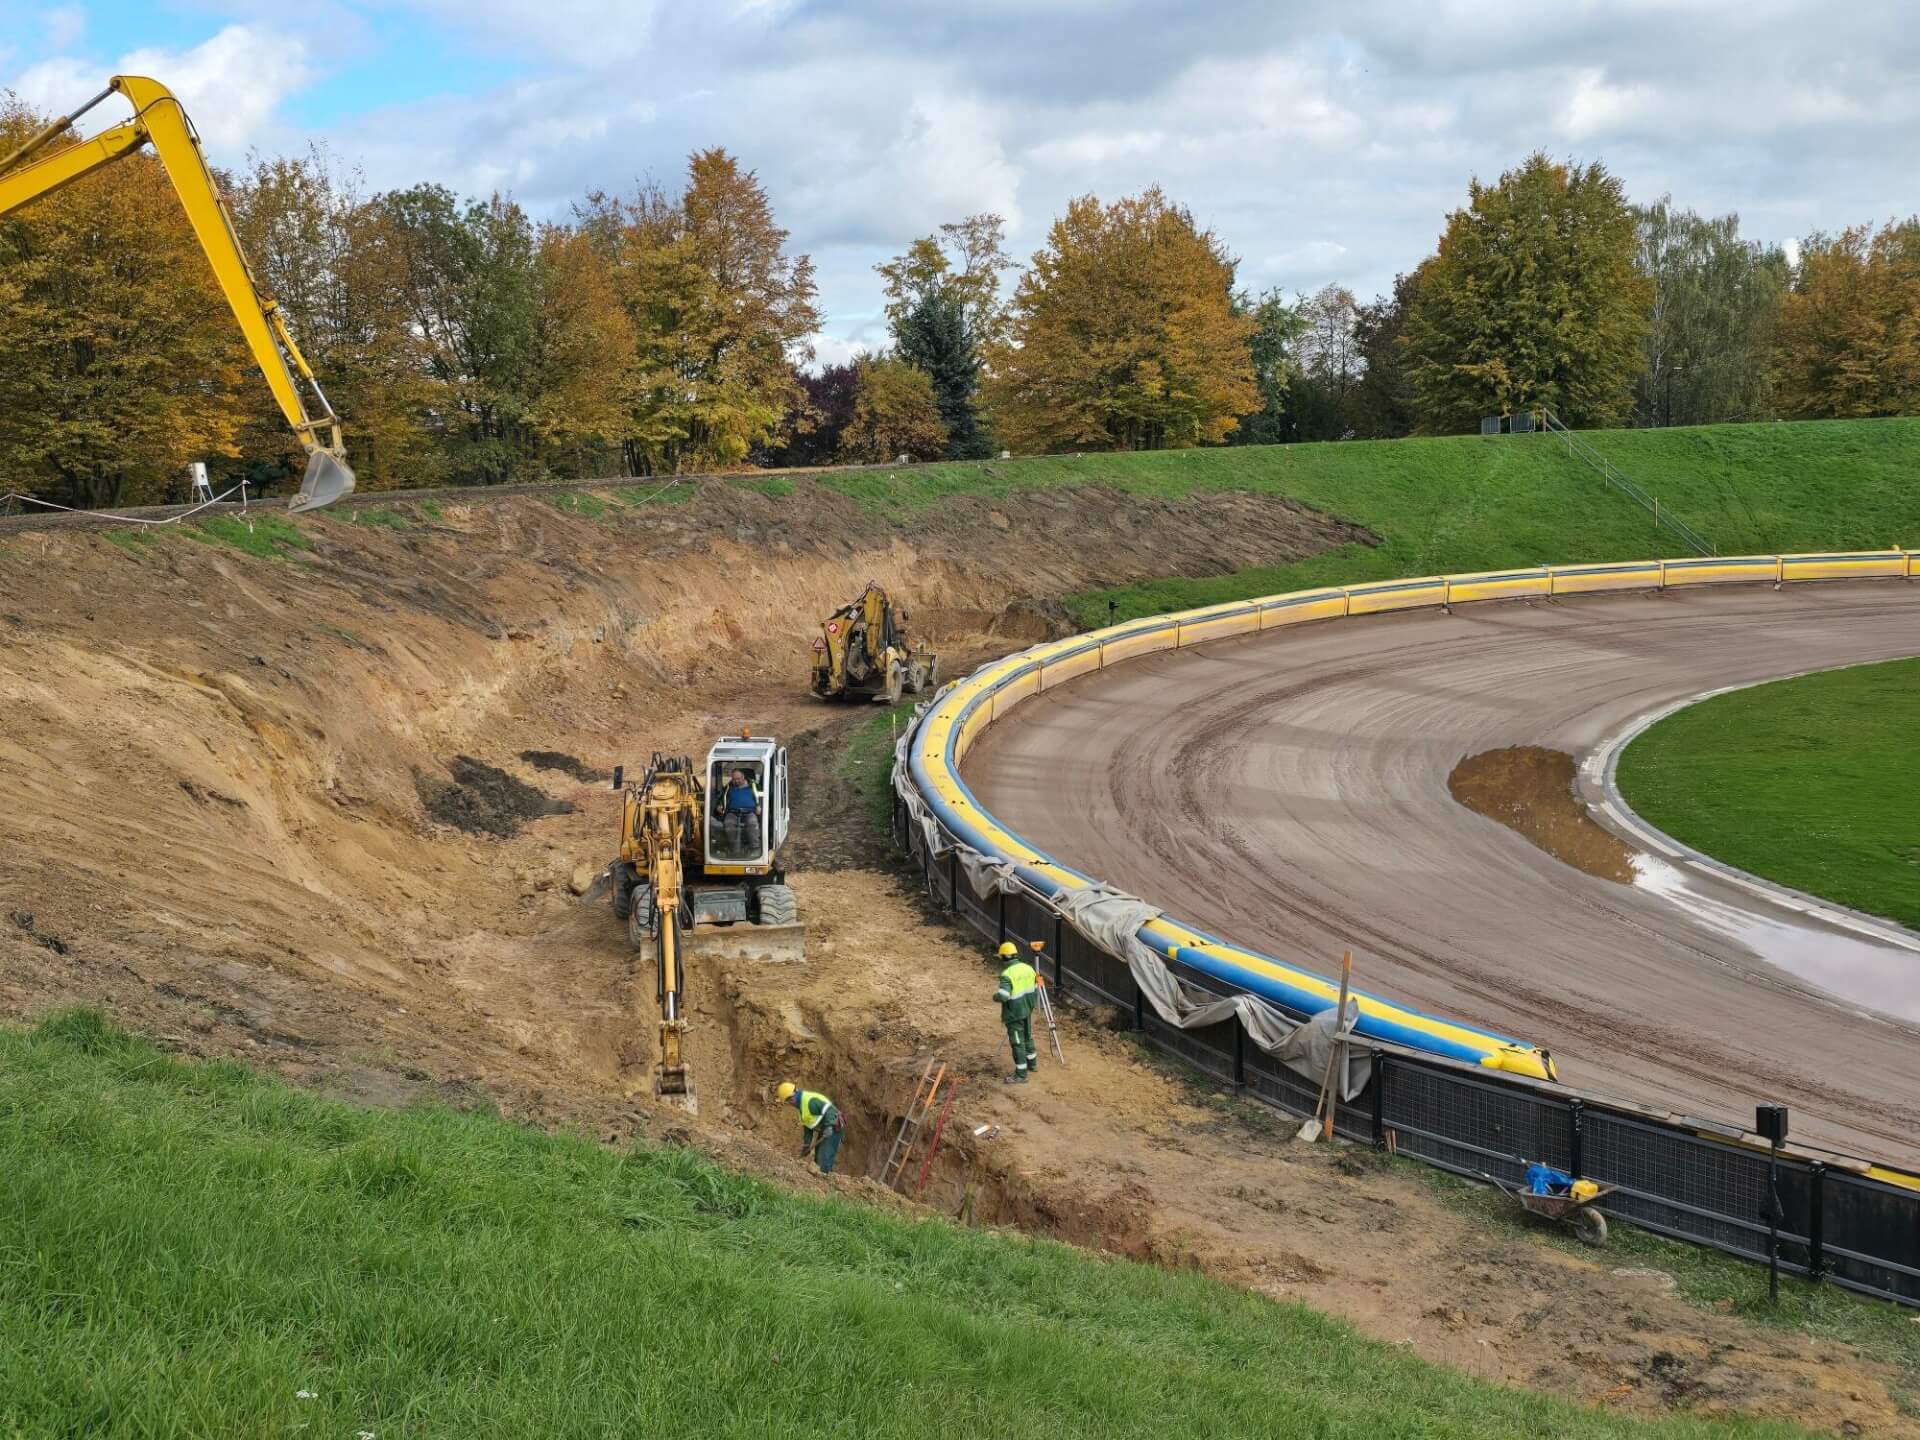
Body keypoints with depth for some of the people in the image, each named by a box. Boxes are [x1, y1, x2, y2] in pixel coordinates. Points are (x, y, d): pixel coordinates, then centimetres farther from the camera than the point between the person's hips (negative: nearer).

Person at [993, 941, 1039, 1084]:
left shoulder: (1007, 974, -23)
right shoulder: (1028, 968, 1)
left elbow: (1003, 996, -30)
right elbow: (1034, 989, 9)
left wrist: (995, 996, -9)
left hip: (1014, 1014, -8)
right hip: (1027, 1011, 8)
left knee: (1017, 1042, 1)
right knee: (1027, 1037, 25)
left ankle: (1021, 1075, 7)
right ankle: (1032, 1064, 41)